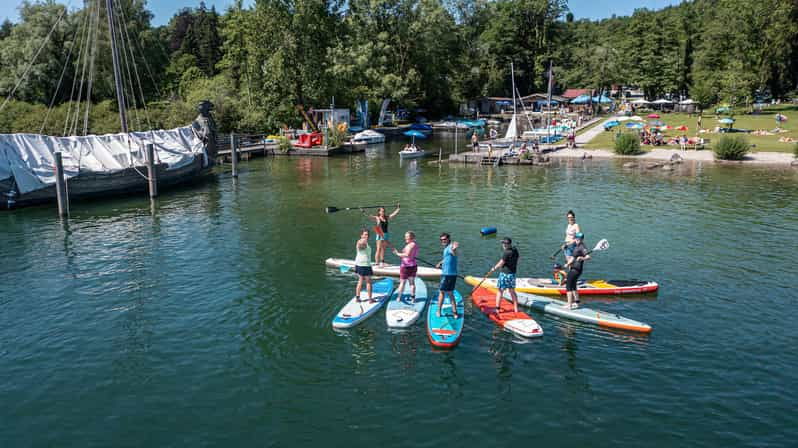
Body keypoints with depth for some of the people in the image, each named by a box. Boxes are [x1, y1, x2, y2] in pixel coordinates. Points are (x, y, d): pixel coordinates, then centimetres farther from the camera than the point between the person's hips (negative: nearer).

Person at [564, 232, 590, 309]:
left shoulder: (582, 247, -15)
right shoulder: (576, 247, 15)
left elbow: (588, 257, -30)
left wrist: (582, 258, -48)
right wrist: (568, 264, 19)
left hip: (576, 270, -10)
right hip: (573, 268, 10)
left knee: (568, 287, -9)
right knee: (573, 286, 22)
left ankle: (570, 305, -8)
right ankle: (576, 303, 34)